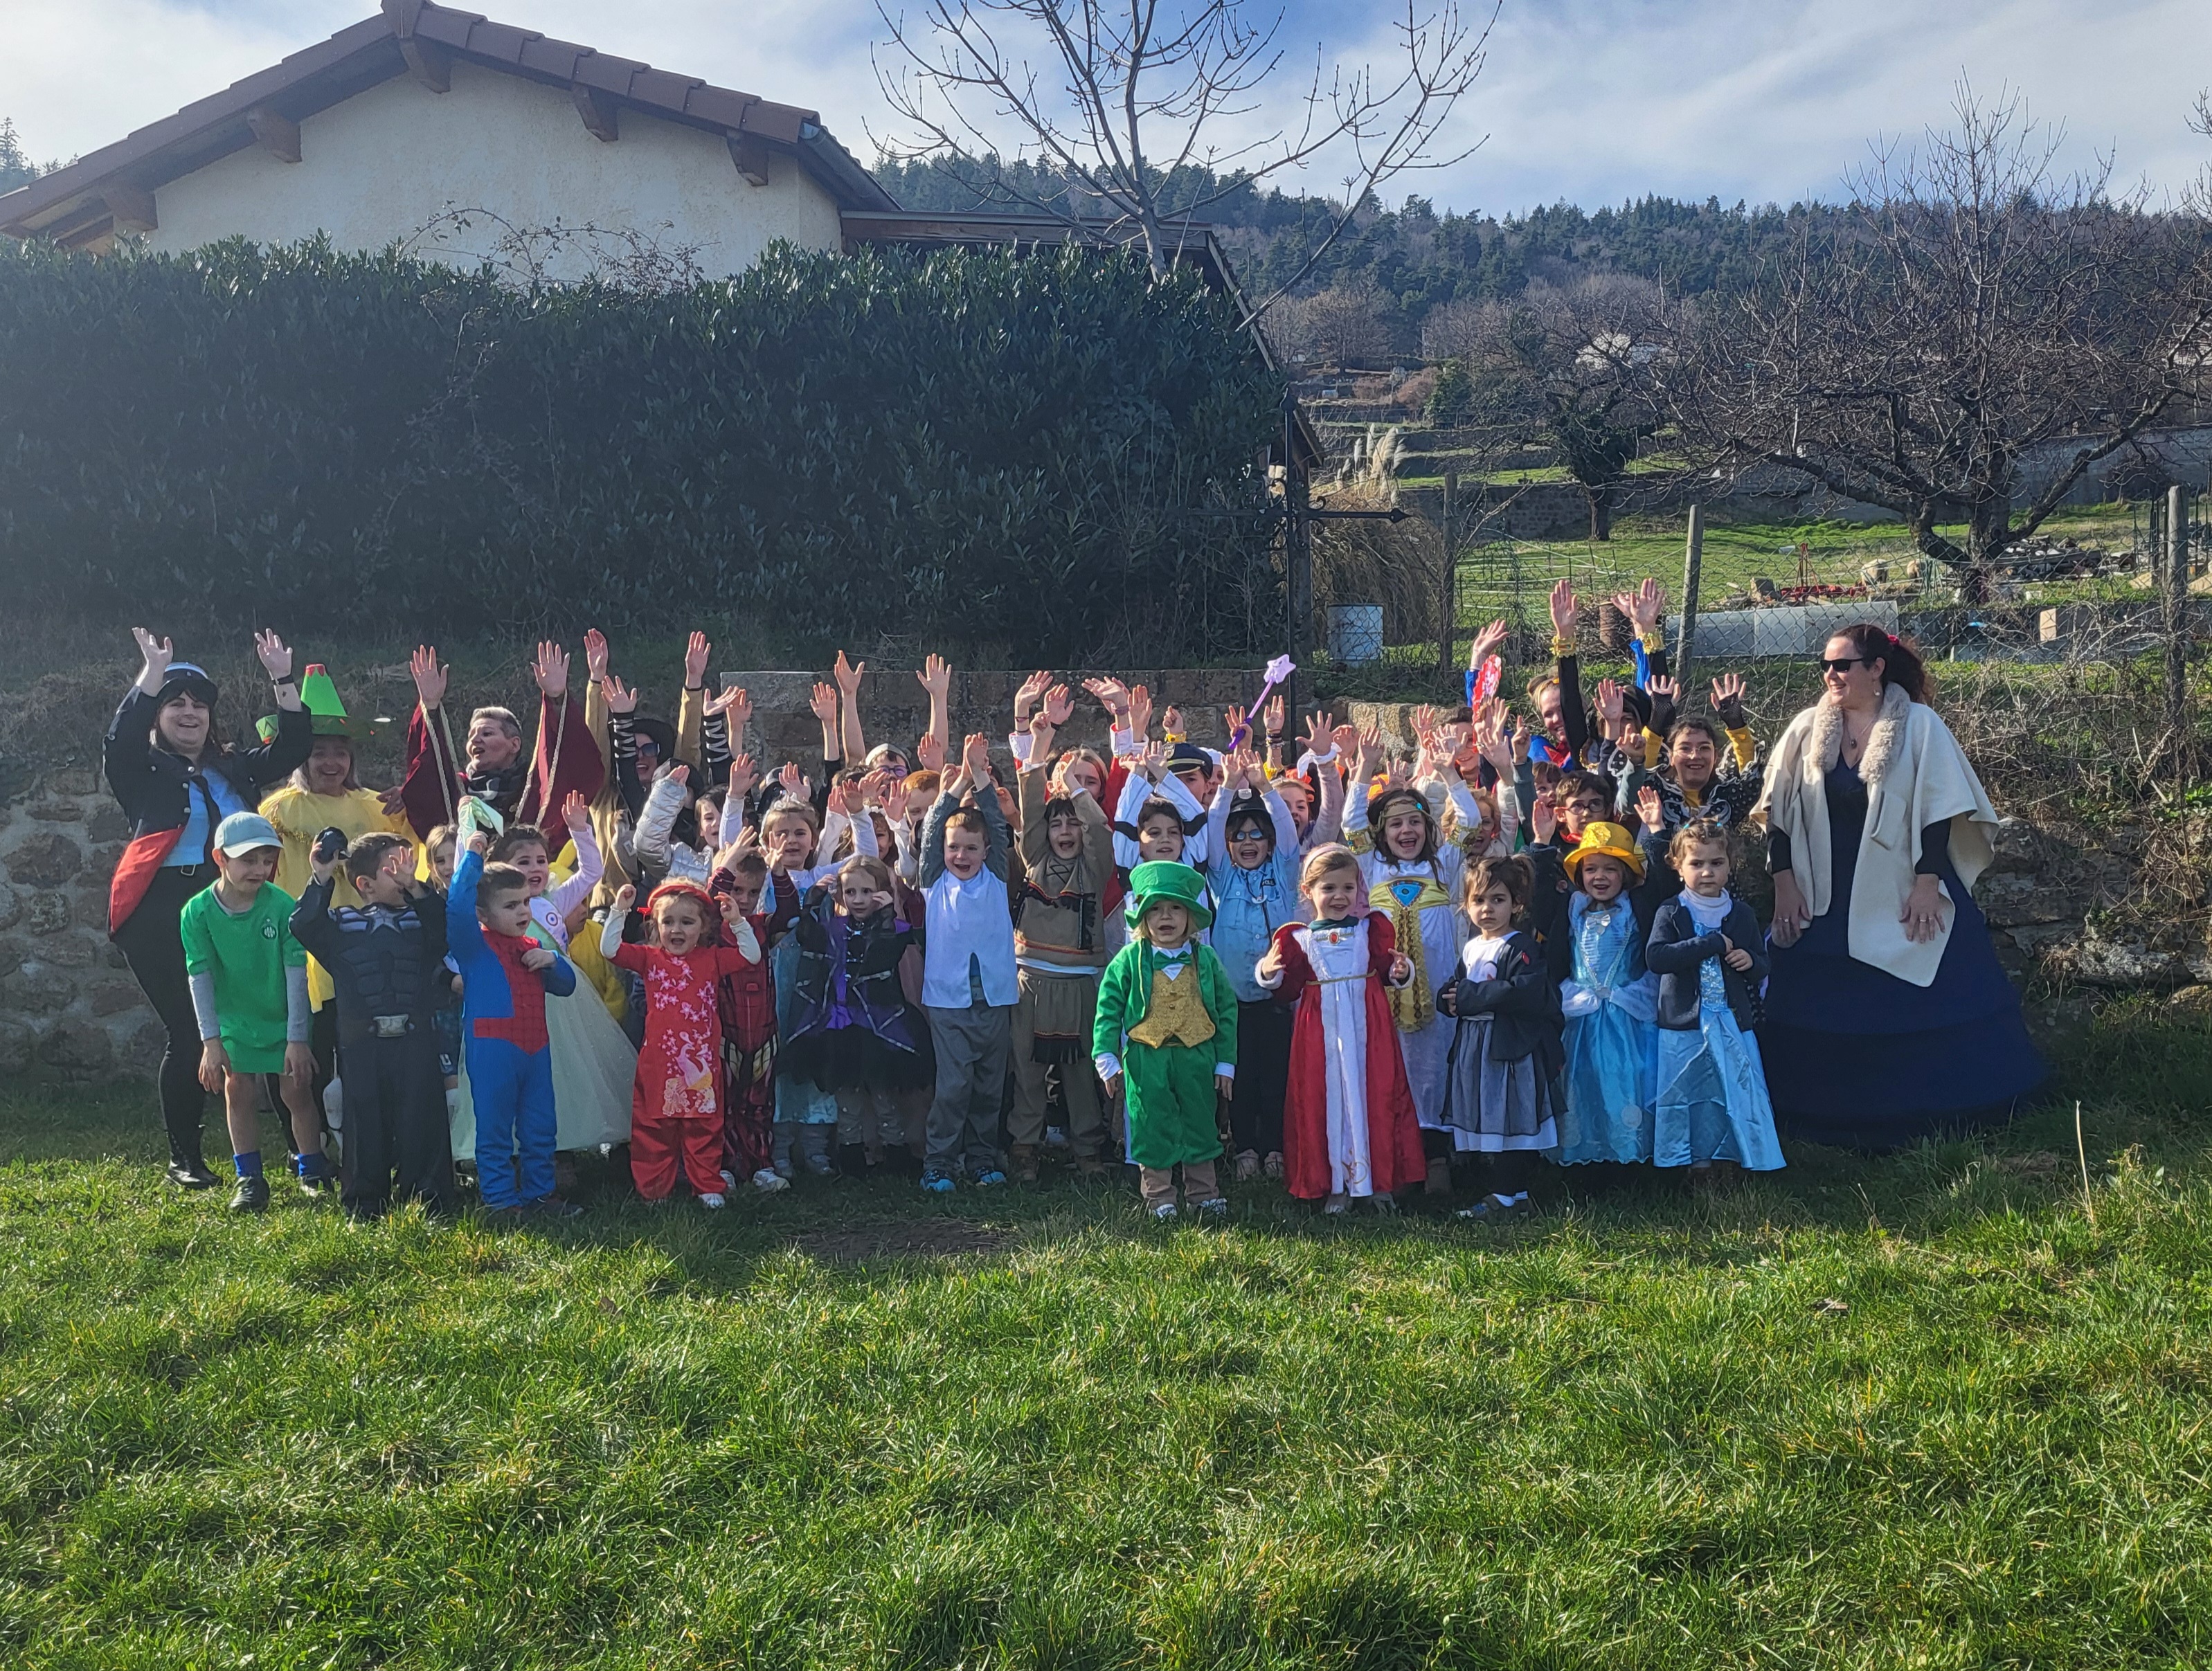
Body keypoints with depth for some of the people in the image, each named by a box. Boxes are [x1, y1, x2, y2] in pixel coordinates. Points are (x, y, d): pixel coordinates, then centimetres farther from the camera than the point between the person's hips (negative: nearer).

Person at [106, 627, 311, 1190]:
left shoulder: (235, 768, 18)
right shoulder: (144, 770, 7)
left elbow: (293, 746, 14)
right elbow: (121, 737, -13)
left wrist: (283, 681, 3)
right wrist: (154, 673, -20)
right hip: (162, 915, -3)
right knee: (185, 1033, -2)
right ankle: (184, 1158, 10)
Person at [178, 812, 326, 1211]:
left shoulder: (282, 906, -19)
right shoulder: (198, 912, -15)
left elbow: (296, 973, -16)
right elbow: (200, 978, -10)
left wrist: (297, 1038, -14)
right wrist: (211, 1041, -11)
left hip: (284, 1018, -1)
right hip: (235, 1020, 1)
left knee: (296, 1091, 2)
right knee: (239, 1091, 1)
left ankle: (312, 1173, 17)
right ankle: (249, 1179, 14)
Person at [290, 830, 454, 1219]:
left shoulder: (422, 919, 9)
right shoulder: (342, 925, 7)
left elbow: (447, 925, -11)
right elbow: (304, 928, -8)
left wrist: (416, 887, -22)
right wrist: (321, 881, -16)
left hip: (415, 1039, 0)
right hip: (362, 1044, 0)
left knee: (423, 1120, 1)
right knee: (366, 1122, 7)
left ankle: (429, 1199, 11)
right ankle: (363, 1204, 18)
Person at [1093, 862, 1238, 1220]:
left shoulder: (1205, 959, 3)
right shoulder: (1130, 960, -3)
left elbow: (1226, 1009, 7)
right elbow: (1108, 1009, -2)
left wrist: (1225, 1063, 5)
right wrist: (1107, 1058, -7)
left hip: (1197, 1058, 2)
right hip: (1146, 1060, -2)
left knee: (1200, 1126, 11)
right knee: (1152, 1129, 5)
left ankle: (1202, 1194, 25)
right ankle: (1158, 1197, 17)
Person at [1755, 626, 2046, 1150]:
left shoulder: (1919, 726, -5)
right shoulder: (1806, 729, 2)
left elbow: (1938, 808, -8)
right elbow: (1779, 813, 3)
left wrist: (1927, 884, -14)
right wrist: (1784, 883, -3)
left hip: (1906, 898, -3)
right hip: (1825, 903, 3)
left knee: (1928, 1011, 3)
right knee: (1820, 1018, 5)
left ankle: (1939, 1118, 17)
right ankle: (1834, 1126, 17)